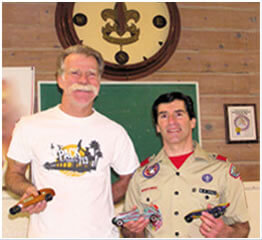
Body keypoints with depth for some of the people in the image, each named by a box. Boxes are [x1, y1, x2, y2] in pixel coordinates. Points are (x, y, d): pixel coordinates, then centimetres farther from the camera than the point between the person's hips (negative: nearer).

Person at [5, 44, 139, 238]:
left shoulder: (115, 132, 0)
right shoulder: (30, 126, -3)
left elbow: (129, 179, 11)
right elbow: (13, 173, 6)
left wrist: (98, 204, -1)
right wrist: (27, 189, -14)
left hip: (101, 233, 1)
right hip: (45, 233, 0)